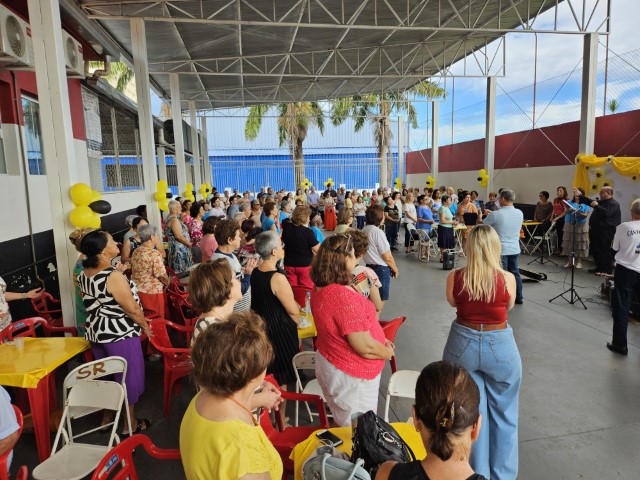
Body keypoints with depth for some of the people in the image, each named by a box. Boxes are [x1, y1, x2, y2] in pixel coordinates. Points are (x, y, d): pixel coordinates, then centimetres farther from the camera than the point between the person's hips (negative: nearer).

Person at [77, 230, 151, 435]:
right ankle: (130, 424, 23)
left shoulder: (84, 275, 1)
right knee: (128, 377, 8)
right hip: (120, 334, -8)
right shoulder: (114, 277, -25)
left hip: (96, 333, 8)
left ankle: (107, 417, 38)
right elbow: (132, 308, -21)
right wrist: (145, 326, -5)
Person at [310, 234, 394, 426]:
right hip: (351, 374, -8)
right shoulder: (345, 297, -33)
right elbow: (365, 347, -28)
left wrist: (380, 341, 8)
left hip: (329, 363, 8)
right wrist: (388, 352, -8)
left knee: (342, 421, 28)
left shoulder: (320, 290, -4)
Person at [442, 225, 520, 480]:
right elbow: (508, 306, 4)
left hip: (463, 345, 1)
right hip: (500, 347, 0)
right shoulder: (507, 279, -15)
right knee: (503, 414, 20)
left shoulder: (455, 277, -13)